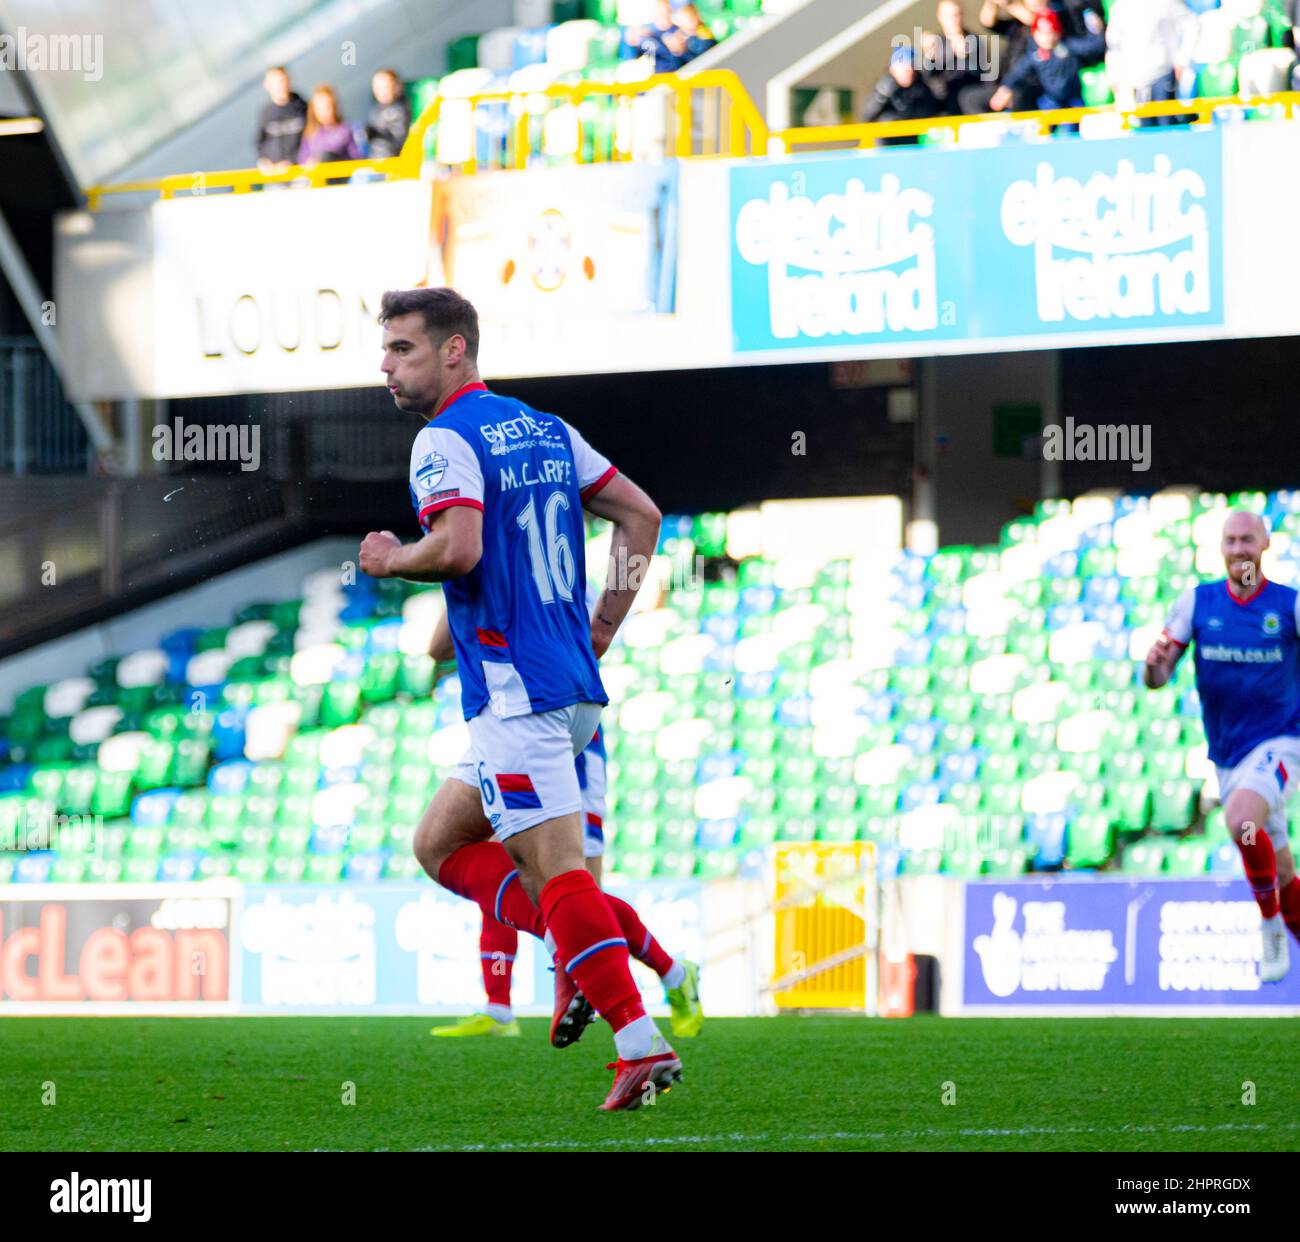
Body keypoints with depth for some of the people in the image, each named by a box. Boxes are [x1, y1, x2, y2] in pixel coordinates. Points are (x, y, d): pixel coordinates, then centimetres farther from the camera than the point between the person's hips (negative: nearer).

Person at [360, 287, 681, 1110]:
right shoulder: (546, 431, 16)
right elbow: (641, 514, 17)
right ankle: (580, 953, 5)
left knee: (556, 872, -11)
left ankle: (644, 1047, -18)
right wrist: (601, 629, 19)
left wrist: (391, 559, -4)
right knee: (440, 841, 18)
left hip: (515, 693, -9)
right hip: (574, 687, 9)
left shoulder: (446, 441, -9)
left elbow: (458, 547, -25)